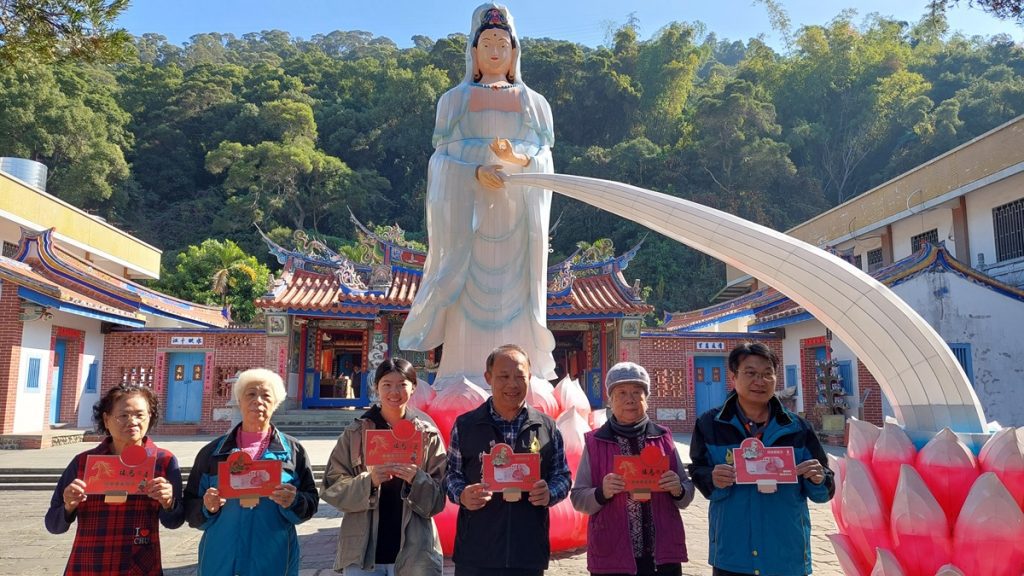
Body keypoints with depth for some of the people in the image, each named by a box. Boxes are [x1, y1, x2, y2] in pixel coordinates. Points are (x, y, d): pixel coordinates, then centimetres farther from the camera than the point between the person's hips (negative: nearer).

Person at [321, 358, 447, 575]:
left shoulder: (429, 434, 2)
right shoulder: (355, 433, 3)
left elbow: (438, 500, 2)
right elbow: (331, 488, -1)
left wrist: (417, 480, -18)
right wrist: (368, 481, -17)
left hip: (414, 552, 0)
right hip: (363, 552, 0)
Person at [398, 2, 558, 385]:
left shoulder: (534, 103, 17)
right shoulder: (454, 99, 14)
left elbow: (545, 156, 8)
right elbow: (444, 155, 5)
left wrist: (519, 158, -15)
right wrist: (476, 172, -15)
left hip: (518, 206, 1)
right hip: (467, 205, -1)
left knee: (514, 283, -3)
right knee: (467, 284, -7)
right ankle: (464, 376, -4)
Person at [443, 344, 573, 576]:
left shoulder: (547, 427, 5)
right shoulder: (465, 425, 2)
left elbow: (562, 476, 10)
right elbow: (450, 473, 6)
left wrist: (550, 494, -11)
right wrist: (462, 495, -14)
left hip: (529, 554, 2)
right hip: (475, 553, -1)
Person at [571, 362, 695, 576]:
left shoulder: (663, 438, 5)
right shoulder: (595, 442, -1)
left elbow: (686, 496, 10)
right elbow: (577, 499, -2)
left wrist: (678, 489, -11)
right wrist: (602, 493, -20)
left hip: (663, 554, 2)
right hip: (612, 557, -2)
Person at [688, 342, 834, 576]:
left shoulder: (797, 428, 3)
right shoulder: (710, 424, -1)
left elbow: (824, 492, 7)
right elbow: (698, 474, 1)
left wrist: (818, 480, -16)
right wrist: (713, 480, -21)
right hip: (731, 556, -1)